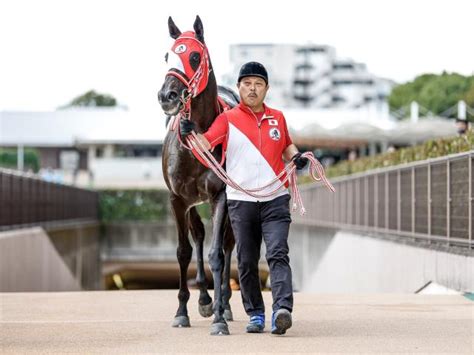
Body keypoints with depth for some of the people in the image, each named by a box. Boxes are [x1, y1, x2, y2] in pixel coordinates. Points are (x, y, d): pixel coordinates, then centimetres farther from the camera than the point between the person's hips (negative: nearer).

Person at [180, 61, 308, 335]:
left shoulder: (278, 118, 12)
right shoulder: (228, 119, 3)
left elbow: (286, 144, 28)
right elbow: (206, 144, -12)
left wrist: (296, 156, 6)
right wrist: (191, 133, -33)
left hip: (275, 200, 0)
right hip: (241, 201, 0)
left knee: (278, 255, -14)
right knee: (247, 262, 5)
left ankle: (283, 309, -23)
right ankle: (255, 314, 17)